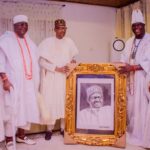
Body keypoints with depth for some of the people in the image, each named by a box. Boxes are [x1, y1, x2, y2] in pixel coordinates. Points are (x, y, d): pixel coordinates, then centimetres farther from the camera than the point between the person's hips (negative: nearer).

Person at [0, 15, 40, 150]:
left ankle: (21, 135, 25)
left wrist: (36, 81, 13)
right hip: (13, 82, -6)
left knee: (28, 107, 10)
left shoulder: (30, 42, 15)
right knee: (12, 109, -5)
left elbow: (35, 62, 17)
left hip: (28, 82, 6)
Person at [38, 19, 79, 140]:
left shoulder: (69, 42, 6)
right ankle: (49, 129, 10)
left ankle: (63, 128, 15)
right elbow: (42, 62, -10)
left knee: (65, 101, 4)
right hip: (51, 77, -3)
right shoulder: (48, 42, -5)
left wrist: (72, 61, -3)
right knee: (51, 101, -3)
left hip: (65, 77, 3)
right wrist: (57, 68, -16)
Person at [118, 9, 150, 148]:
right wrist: (123, 67, -7)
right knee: (130, 105, 7)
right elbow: (124, 59, 13)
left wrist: (132, 67, -22)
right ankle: (131, 131, 20)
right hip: (131, 79, 5)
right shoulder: (129, 42, 15)